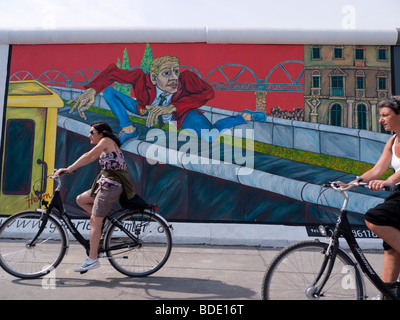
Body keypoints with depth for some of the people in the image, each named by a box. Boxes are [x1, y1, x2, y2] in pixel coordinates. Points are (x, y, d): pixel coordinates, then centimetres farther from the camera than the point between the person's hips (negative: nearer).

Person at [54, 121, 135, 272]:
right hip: (106, 185, 9)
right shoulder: (103, 148, 22)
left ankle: (92, 259, -1)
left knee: (95, 220, -7)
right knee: (80, 199, 16)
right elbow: (89, 159, 19)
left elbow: (88, 156, -11)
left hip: (110, 186, -9)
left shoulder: (107, 141, -5)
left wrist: (68, 169, -11)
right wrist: (68, 169, 13)